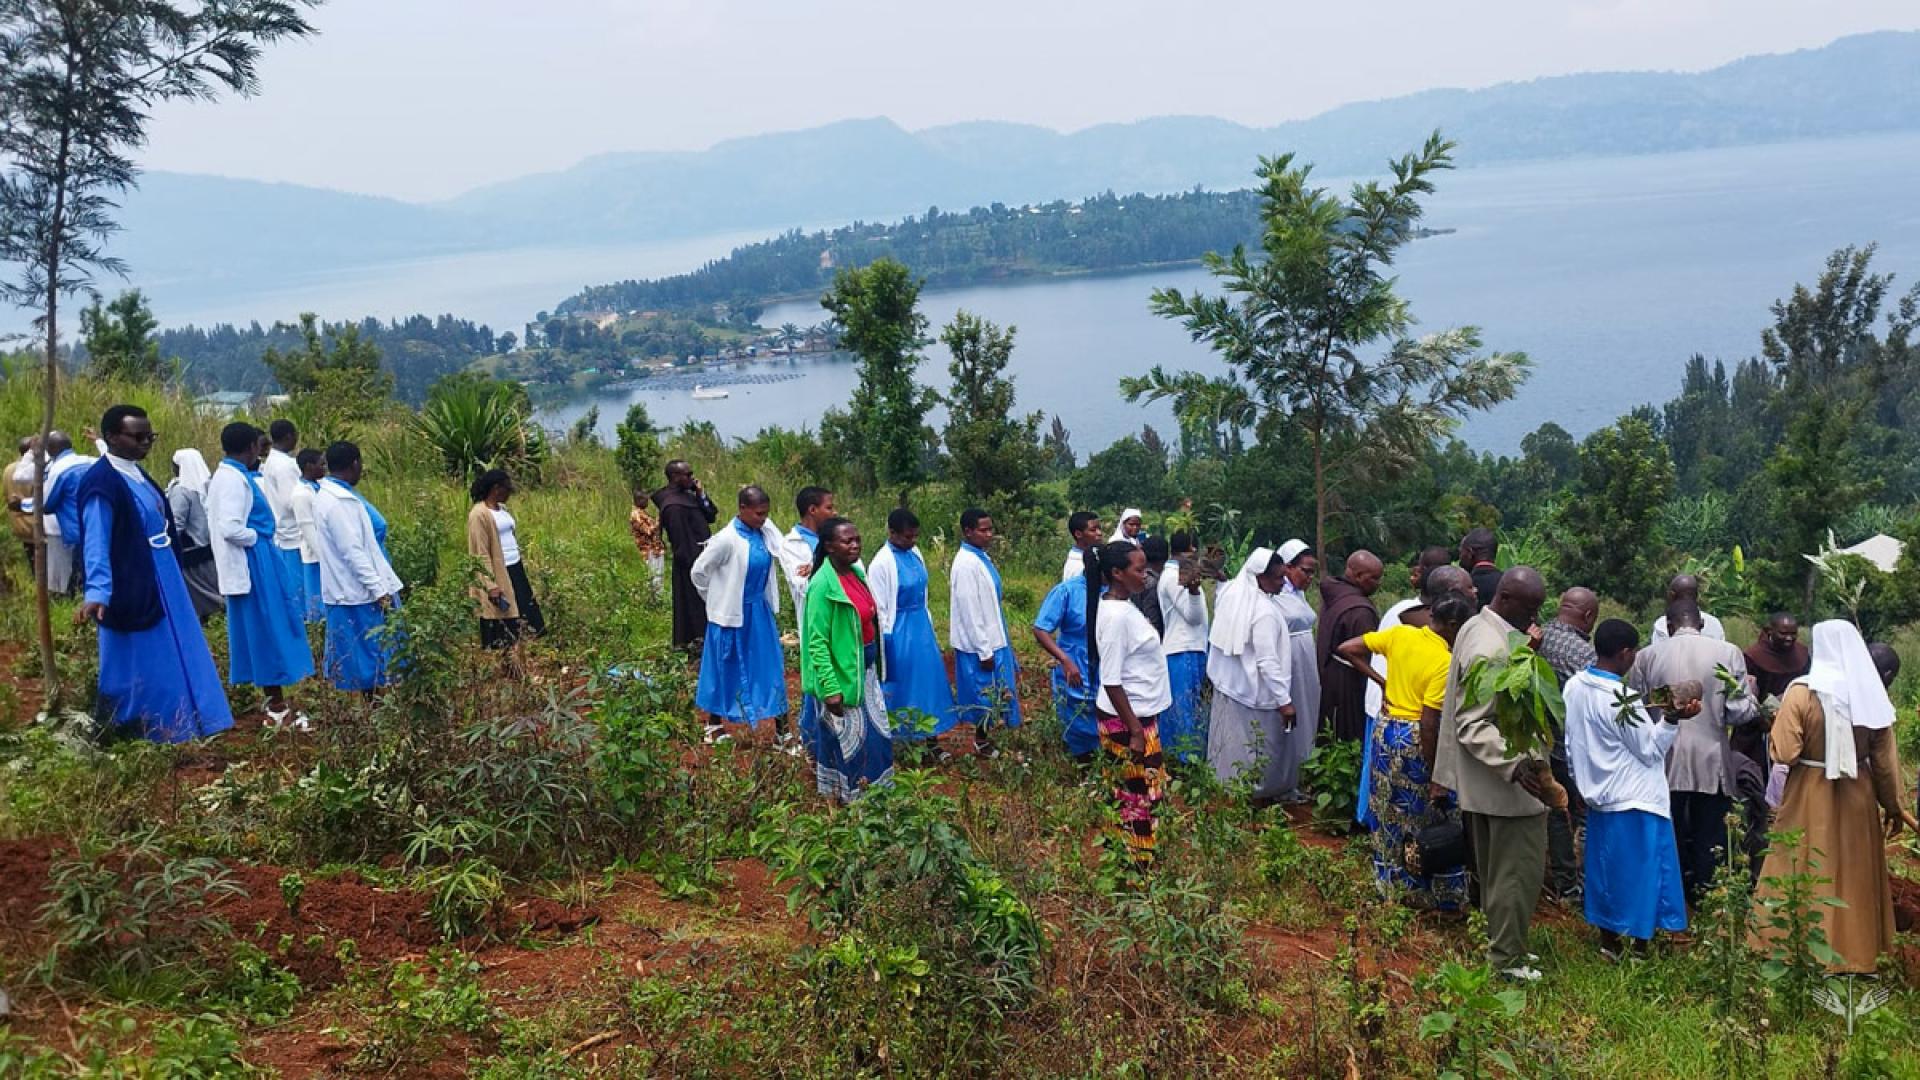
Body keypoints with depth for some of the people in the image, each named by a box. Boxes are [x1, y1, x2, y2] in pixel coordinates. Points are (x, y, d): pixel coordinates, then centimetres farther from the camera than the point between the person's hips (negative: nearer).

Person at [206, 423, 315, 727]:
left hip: (254, 563, 10)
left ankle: (276, 702, 20)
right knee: (268, 630, -4)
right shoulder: (234, 478, -17)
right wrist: (257, 538, -11)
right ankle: (277, 708, 2)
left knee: (264, 629, 13)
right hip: (252, 563, -10)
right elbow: (230, 528, -26)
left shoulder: (231, 475, 13)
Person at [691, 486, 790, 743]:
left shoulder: (766, 530, -5)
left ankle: (781, 731, 18)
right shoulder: (727, 539, -21)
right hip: (732, 614, -6)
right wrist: (716, 599, 0)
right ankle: (713, 726, 29)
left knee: (770, 668, 9)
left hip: (761, 612, 6)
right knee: (726, 669, 10)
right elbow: (699, 571, -12)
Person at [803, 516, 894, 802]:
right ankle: (847, 800, 24)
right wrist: (831, 689, -22)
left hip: (866, 671, 8)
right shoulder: (823, 585, -20)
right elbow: (817, 642, -20)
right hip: (842, 675, -8)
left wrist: (875, 669, 17)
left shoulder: (856, 573, 4)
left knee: (877, 734, 17)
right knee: (847, 740, 6)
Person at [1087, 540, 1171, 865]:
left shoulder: (1124, 605, 5)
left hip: (1140, 713, 9)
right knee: (1139, 795, 2)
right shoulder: (1115, 616, -23)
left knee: (1132, 791, 19)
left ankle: (1128, 861, 31)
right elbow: (1111, 682, -23)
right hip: (1128, 719, -9)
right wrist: (1135, 732, -22)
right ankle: (1138, 868, 14)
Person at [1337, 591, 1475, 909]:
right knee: (1426, 817, 10)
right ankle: (1430, 892, 20)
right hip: (1414, 740, -6)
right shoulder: (1445, 662, -20)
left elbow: (1347, 649, 0)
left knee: (1388, 813, 18)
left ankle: (1390, 882, 31)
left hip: (1385, 730, 6)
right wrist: (1434, 773, -13)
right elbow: (1428, 724, -21)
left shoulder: (1399, 634, -4)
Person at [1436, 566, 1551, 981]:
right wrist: (1514, 765, -36)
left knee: (1497, 869, 20)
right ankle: (1506, 958, 12)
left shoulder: (1477, 627, 5)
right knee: (1520, 870, 2)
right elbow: (1472, 725, -28)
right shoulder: (1491, 651, -26)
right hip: (1508, 784, -11)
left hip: (1490, 776, 11)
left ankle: (1502, 943, 33)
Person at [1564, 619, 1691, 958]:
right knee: (1640, 877, 5)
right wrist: (1672, 719, -23)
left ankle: (1609, 942, 26)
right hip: (1636, 802, -7)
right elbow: (1649, 749, -14)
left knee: (1608, 871, 17)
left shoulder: (1574, 687, -1)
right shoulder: (1621, 699, -24)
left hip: (1599, 796, 7)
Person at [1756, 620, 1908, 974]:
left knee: (1808, 874, 8)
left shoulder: (1802, 691, -15)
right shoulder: (1872, 693, -3)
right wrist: (1893, 806, 12)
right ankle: (1855, 951, 26)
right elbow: (1886, 758, 1)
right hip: (1858, 798, 4)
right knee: (1856, 874, 16)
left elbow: (1784, 753, -19)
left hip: (1810, 798, -3)